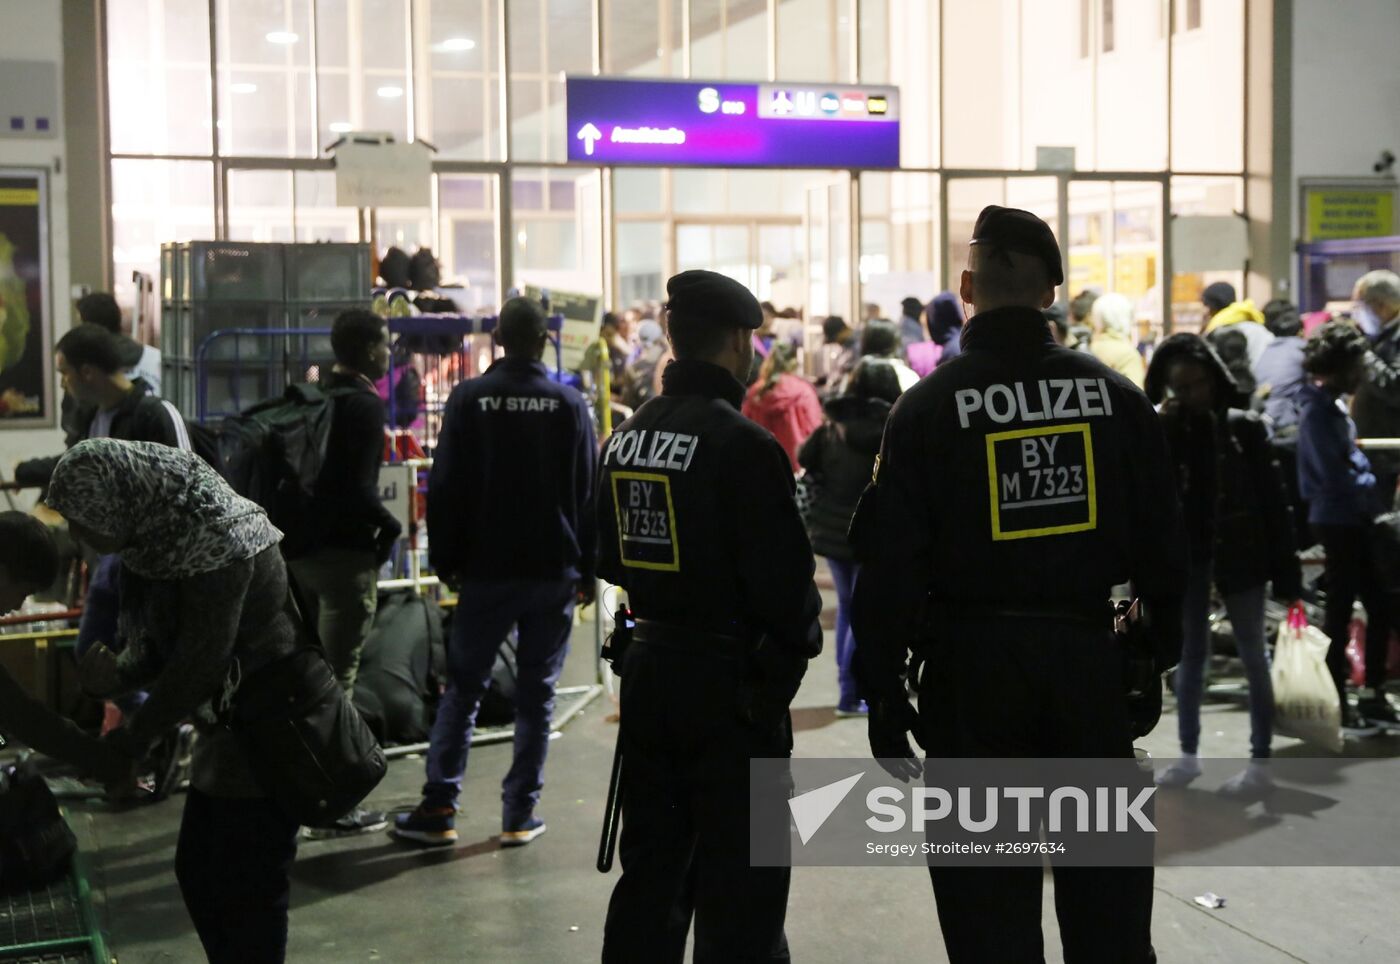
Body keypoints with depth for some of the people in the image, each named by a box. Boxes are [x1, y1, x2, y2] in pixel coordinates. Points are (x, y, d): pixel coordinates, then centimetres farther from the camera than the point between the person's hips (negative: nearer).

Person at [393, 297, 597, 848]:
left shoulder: (469, 399, -3)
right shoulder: (569, 404, 0)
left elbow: (446, 487, -2)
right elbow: (589, 492, 2)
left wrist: (446, 560, 7)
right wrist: (588, 568, 8)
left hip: (486, 570, 0)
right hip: (554, 572, 0)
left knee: (463, 689, 8)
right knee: (536, 695, 6)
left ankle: (438, 808, 6)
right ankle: (520, 816, 8)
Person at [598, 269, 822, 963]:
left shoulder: (625, 439, 5)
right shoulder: (741, 444, -18)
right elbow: (783, 574, -17)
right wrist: (797, 644, 1)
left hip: (649, 669, 7)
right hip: (732, 680, -7)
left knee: (651, 867, 18)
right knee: (740, 887, 2)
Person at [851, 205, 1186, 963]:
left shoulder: (928, 408, -8)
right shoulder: (1115, 396, -1)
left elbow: (890, 568, -8)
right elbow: (1161, 543, 4)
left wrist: (884, 700, -1)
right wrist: (1163, 654, 15)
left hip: (972, 671, -2)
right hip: (1088, 658, 3)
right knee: (1107, 893, 16)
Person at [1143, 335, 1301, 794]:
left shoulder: (1245, 427, -4)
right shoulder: (1167, 431, 2)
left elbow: (1273, 498, -5)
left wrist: (1285, 567, -9)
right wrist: (1161, 427, -15)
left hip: (1239, 553, -3)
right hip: (1186, 554, 3)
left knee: (1253, 657, 4)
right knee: (1190, 654, 11)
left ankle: (1260, 762, 9)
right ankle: (1188, 755, 21)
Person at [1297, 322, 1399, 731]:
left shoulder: (1333, 407, 13)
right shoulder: (1319, 412, -16)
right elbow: (1335, 475, -21)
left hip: (1354, 521, 9)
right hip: (1339, 521, -9)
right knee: (1340, 612, -1)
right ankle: (1337, 703, 8)